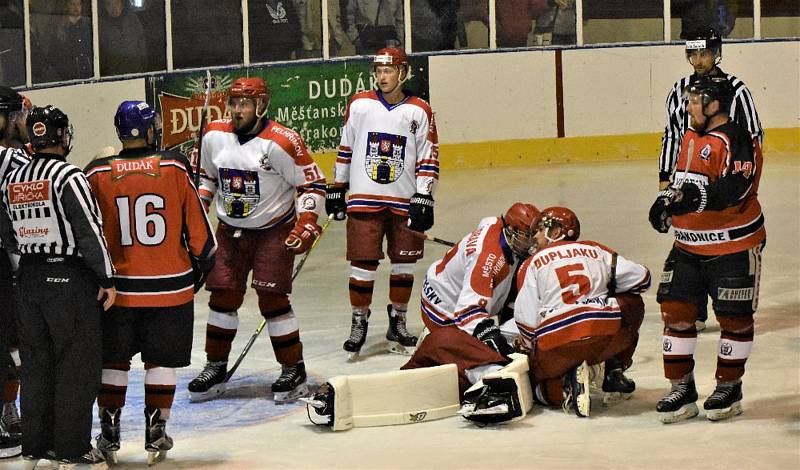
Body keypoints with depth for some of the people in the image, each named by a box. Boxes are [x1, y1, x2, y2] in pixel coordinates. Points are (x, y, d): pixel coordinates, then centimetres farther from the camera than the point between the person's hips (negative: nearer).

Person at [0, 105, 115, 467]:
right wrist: (107, 277, -10)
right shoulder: (68, 176, -14)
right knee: (77, 364, 0)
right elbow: (89, 231, -17)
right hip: (70, 278, -7)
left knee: (36, 363, 13)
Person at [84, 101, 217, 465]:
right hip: (170, 285, -1)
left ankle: (109, 436, 15)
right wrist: (202, 265, 14)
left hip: (118, 288, 1)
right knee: (160, 362, 10)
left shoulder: (98, 174, -4)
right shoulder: (175, 167, -6)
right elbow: (197, 226, -1)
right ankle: (155, 436, 11)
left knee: (113, 361, 13)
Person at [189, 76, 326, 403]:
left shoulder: (282, 142, -18)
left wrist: (306, 225, -20)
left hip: (274, 231, -5)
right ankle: (215, 369, 16)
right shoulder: (215, 136, -2)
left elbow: (313, 184, -12)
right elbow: (206, 177, 16)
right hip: (230, 231, 5)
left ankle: (294, 371, 4)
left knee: (272, 299, -9)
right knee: (223, 298, 3)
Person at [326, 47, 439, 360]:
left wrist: (424, 198, -5)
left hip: (405, 201, 1)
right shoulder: (359, 105, 2)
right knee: (363, 262, -4)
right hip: (364, 199, -1)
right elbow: (345, 149, 11)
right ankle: (359, 322, 7)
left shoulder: (419, 111, -1)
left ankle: (397, 320, 22)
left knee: (404, 262, 7)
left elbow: (428, 158, 2)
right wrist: (336, 189, 11)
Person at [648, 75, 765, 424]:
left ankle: (729, 388, 19)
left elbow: (736, 188, -28)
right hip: (689, 246, 8)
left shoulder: (735, 139, -17)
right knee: (675, 311, 2)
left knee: (734, 318, 5)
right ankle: (682, 390, 9)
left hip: (733, 247, -8)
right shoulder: (692, 137, 12)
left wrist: (698, 197, -37)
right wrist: (668, 198, 9)